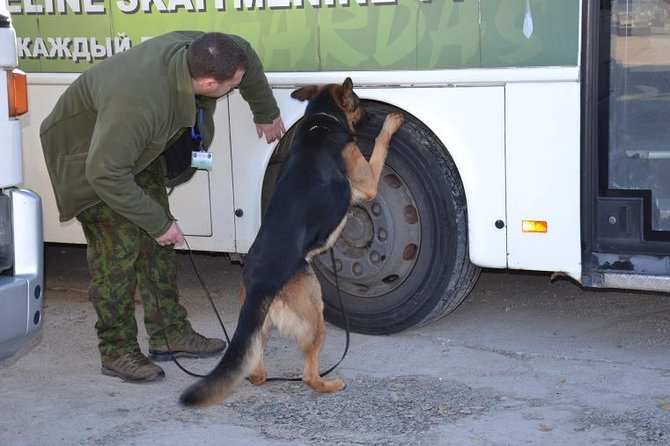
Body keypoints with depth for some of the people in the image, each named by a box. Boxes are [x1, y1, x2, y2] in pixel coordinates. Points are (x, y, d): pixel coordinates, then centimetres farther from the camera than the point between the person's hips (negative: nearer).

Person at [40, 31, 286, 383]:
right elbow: (105, 173, -37)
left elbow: (246, 57, 2)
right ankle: (116, 351, 1)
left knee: (156, 241, 7)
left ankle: (170, 333, 16)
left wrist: (266, 113, 16)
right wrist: (159, 223, -28)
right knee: (118, 248, -12)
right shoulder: (138, 102, -44)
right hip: (88, 152, -8)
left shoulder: (198, 50, -22)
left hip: (140, 146, 8)